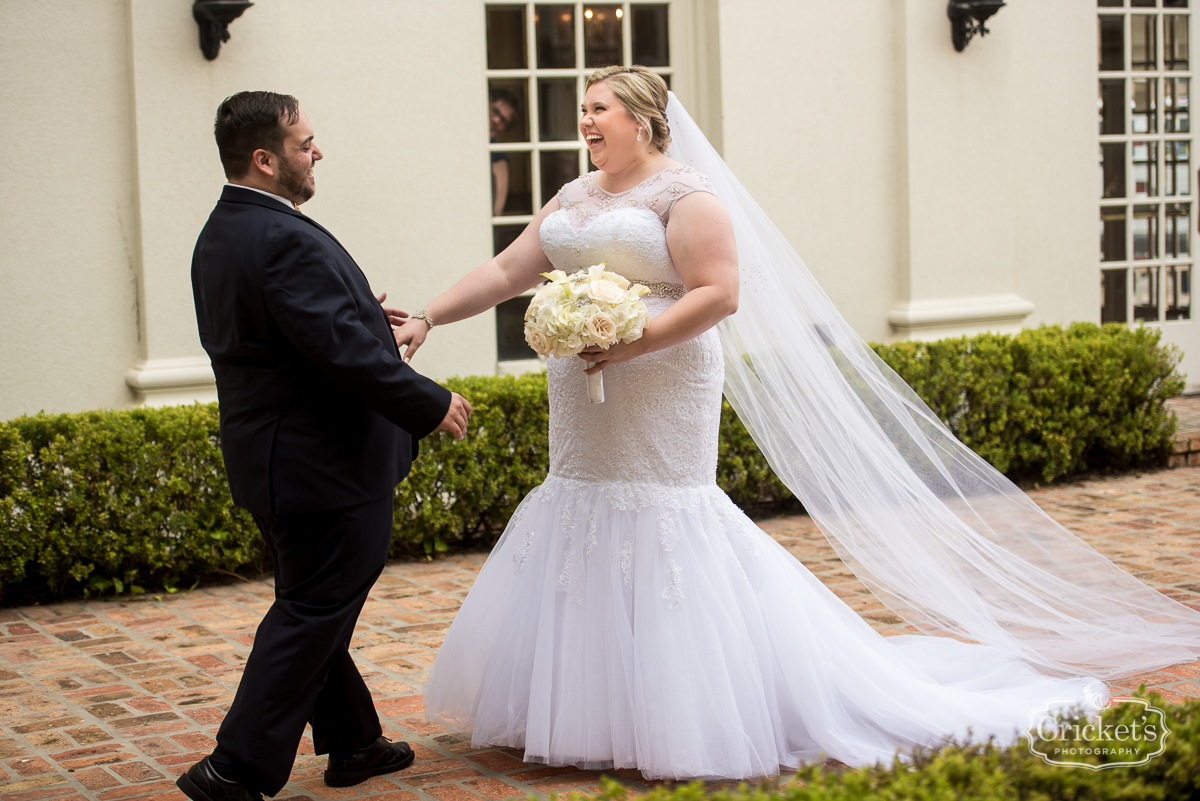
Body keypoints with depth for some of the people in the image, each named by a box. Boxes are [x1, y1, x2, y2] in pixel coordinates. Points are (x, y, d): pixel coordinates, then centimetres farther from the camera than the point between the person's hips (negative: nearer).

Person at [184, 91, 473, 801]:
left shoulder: (221, 235, 10)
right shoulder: (286, 241, -23)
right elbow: (346, 352, -26)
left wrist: (358, 311, 16)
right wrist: (432, 404, -15)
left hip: (269, 458, 10)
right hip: (323, 465, -10)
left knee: (312, 608, 18)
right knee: (313, 613, -2)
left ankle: (352, 742, 31)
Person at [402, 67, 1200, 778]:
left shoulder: (686, 194, -9)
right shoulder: (574, 200, 15)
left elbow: (718, 294, -17)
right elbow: (504, 272, 16)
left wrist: (629, 344, -23)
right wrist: (427, 319, 8)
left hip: (661, 405, -8)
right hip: (591, 427, 8)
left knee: (663, 554, -6)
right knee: (587, 539, 10)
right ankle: (589, 707, 20)